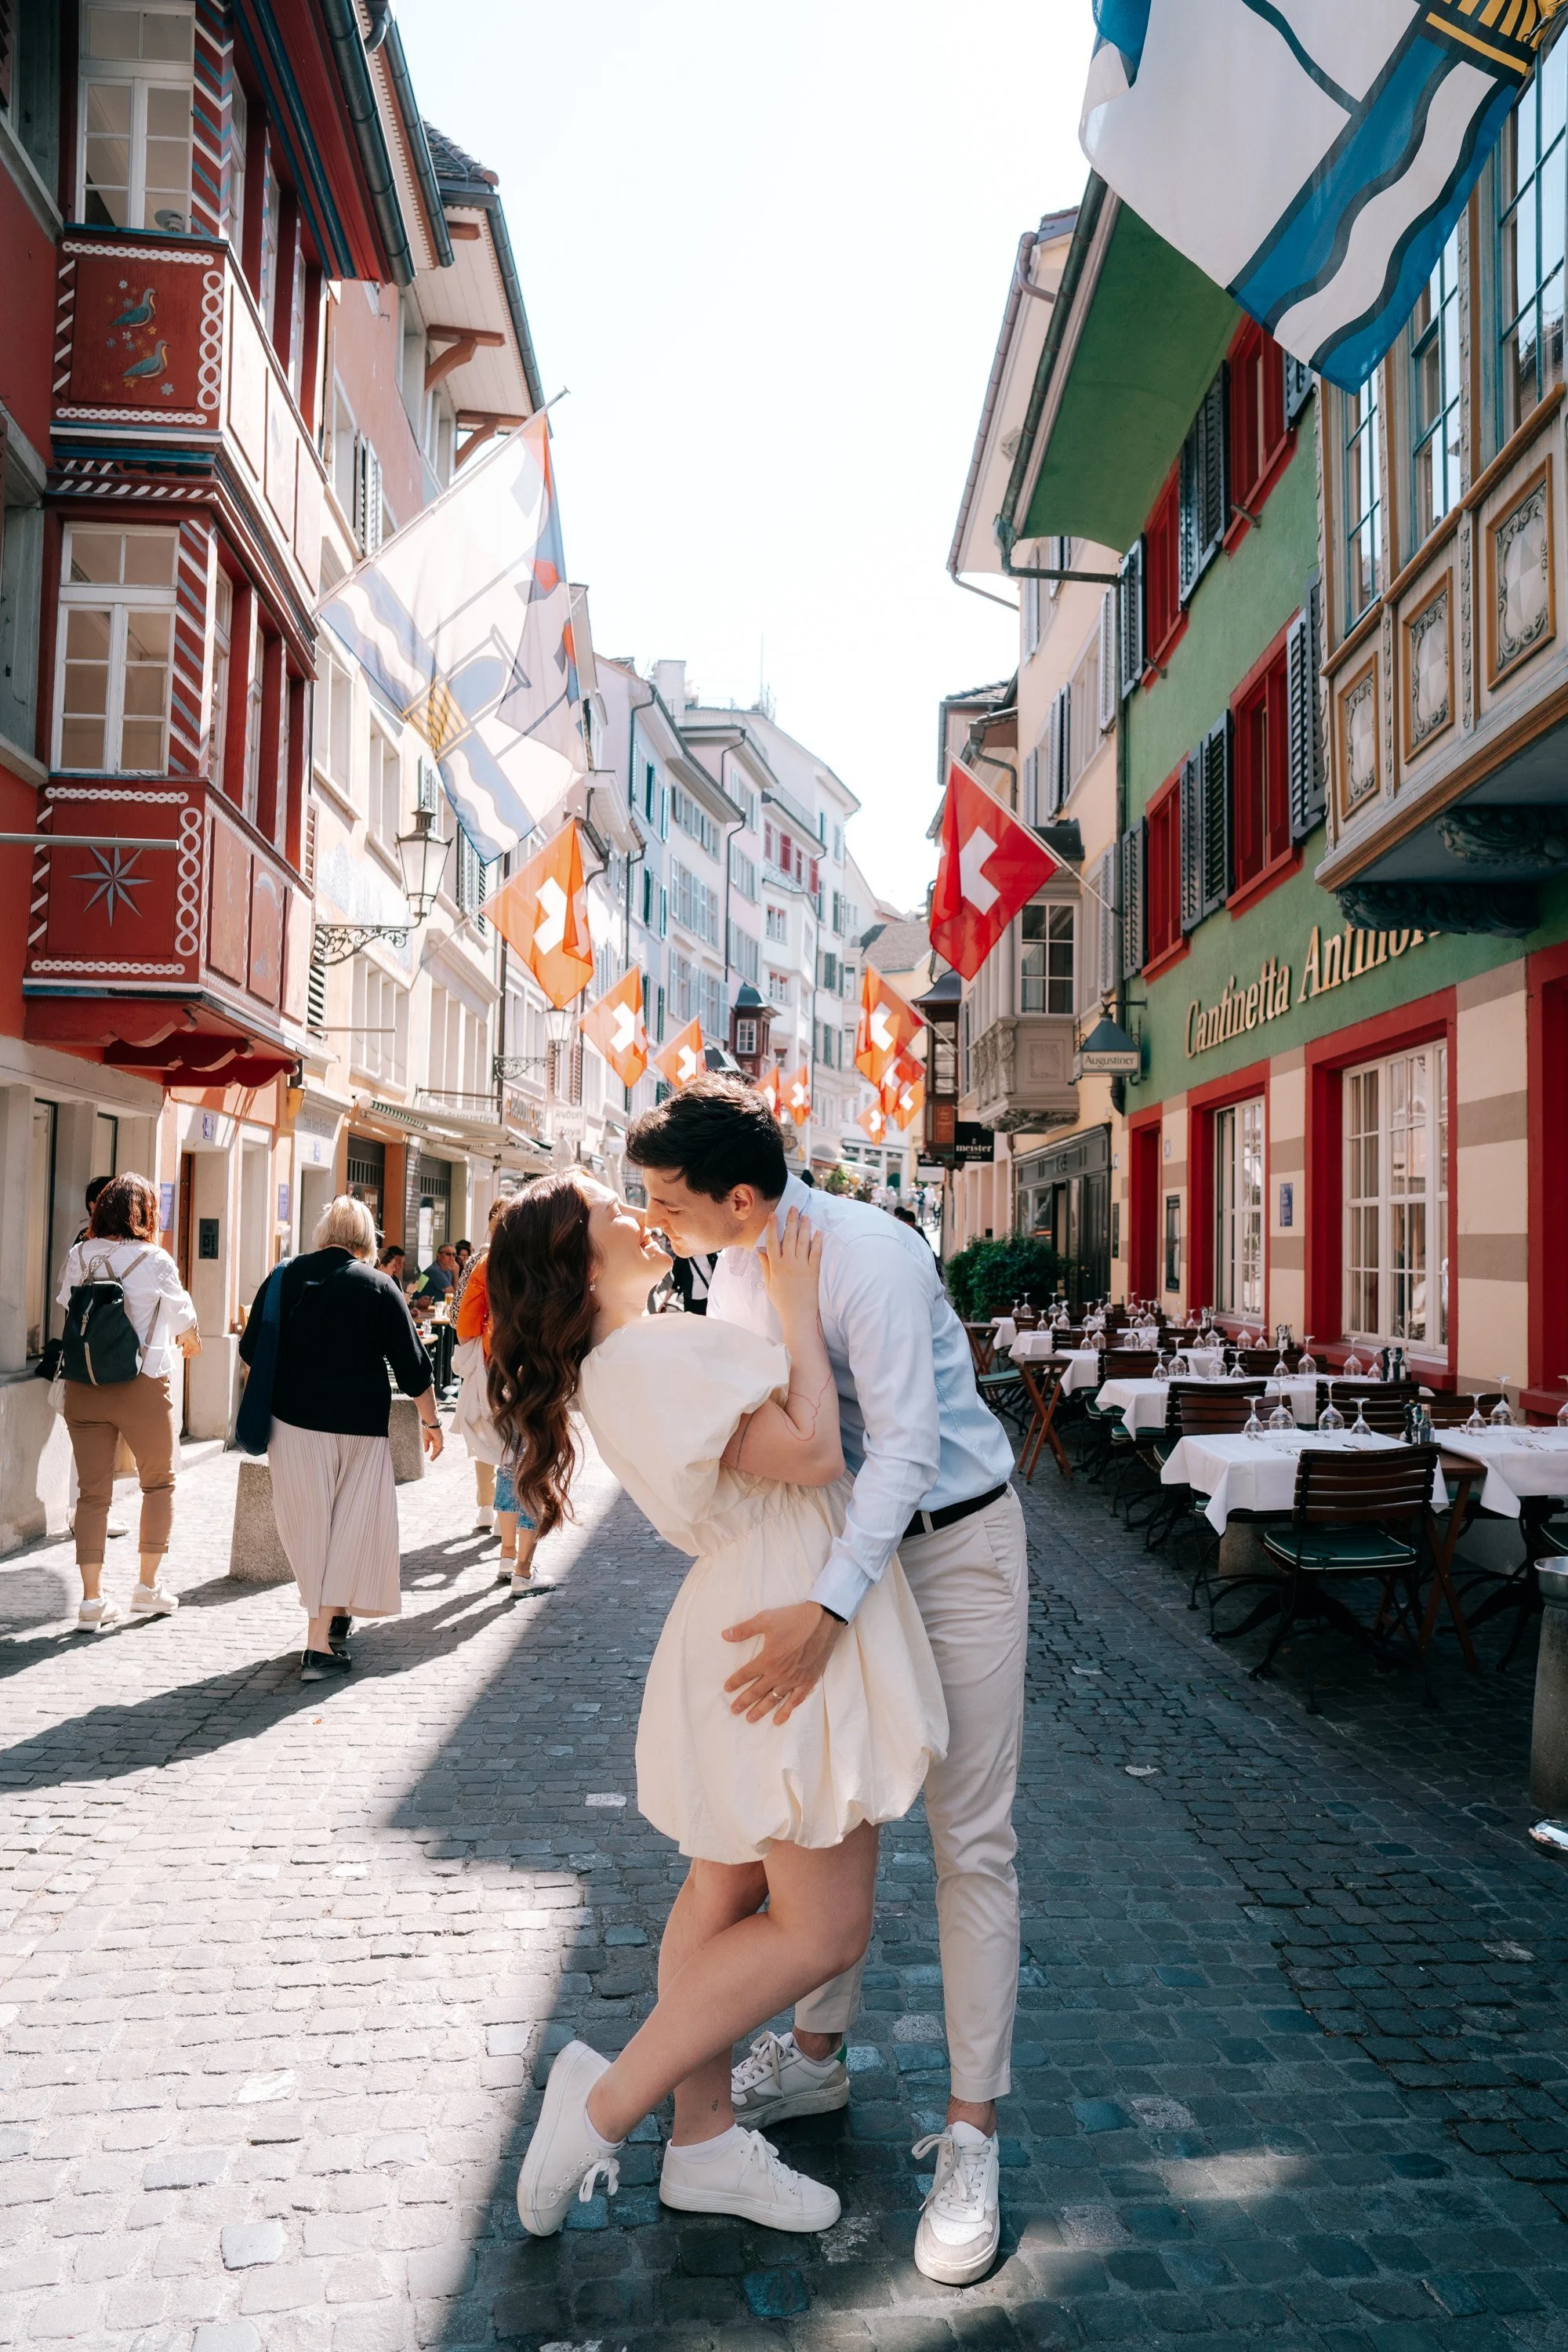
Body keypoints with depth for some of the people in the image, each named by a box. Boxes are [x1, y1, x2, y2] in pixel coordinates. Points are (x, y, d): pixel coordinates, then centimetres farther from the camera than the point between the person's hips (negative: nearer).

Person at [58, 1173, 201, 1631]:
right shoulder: (155, 1261, -9)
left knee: (92, 1491, 7)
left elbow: (66, 1309, 10)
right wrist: (190, 1340, 27)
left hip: (84, 1387, 3)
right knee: (159, 1482, 15)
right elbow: (182, 1316, 3)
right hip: (144, 1386, -3)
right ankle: (148, 1586, 18)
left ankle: (92, 1600, 6)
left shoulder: (77, 1257, 0)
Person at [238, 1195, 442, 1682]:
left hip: (293, 1421, 3)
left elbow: (250, 1352, 10)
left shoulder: (283, 1277, 2)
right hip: (361, 1426, -2)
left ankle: (333, 1614, 27)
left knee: (308, 1522, 15)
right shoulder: (379, 1286, -4)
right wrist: (430, 1421, 11)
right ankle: (321, 1642, 5)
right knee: (350, 1527, 5)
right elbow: (412, 1365, -2)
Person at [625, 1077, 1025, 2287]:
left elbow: (906, 1443, -31)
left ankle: (972, 2136, 11)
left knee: (970, 1838, -1)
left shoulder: (867, 1254, -27)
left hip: (954, 1545, -7)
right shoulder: (732, 1272, -1)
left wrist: (827, 1610, -39)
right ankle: (816, 2053, 35)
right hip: (846, 1546, 8)